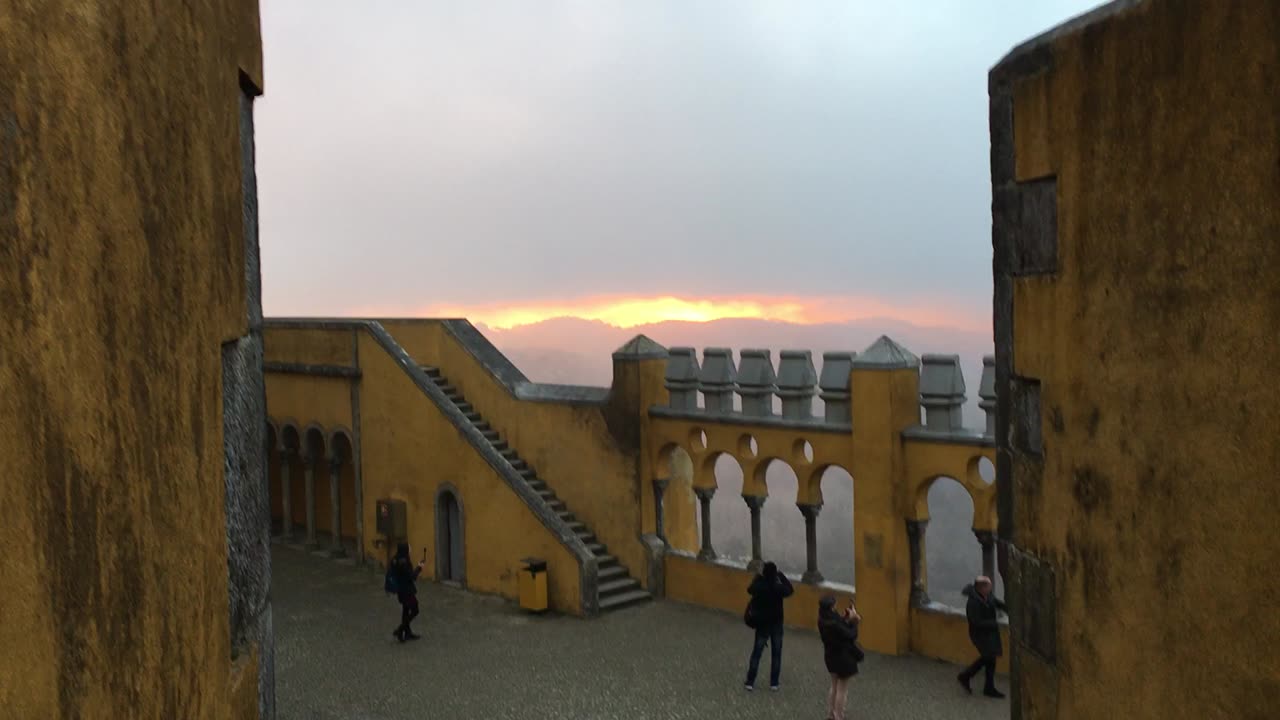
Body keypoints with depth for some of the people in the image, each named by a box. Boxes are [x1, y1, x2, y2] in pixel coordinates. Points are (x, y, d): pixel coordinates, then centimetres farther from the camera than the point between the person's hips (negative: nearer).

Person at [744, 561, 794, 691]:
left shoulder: (759, 587, -17)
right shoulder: (779, 588, -18)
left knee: (756, 653, 8)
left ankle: (750, 682, 10)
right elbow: (790, 590, 4)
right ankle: (774, 683, 15)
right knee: (776, 654, 12)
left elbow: (750, 589, 7)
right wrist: (781, 576, 8)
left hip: (762, 625, 0)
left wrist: (759, 576, 10)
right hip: (777, 625, 0)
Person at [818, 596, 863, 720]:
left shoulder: (823, 621, -7)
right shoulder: (835, 623, -33)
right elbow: (851, 635, -22)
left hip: (831, 656, 8)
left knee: (834, 686, 24)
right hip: (843, 657, -8)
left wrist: (844, 619, -2)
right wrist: (853, 620, -13)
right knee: (842, 689, 8)